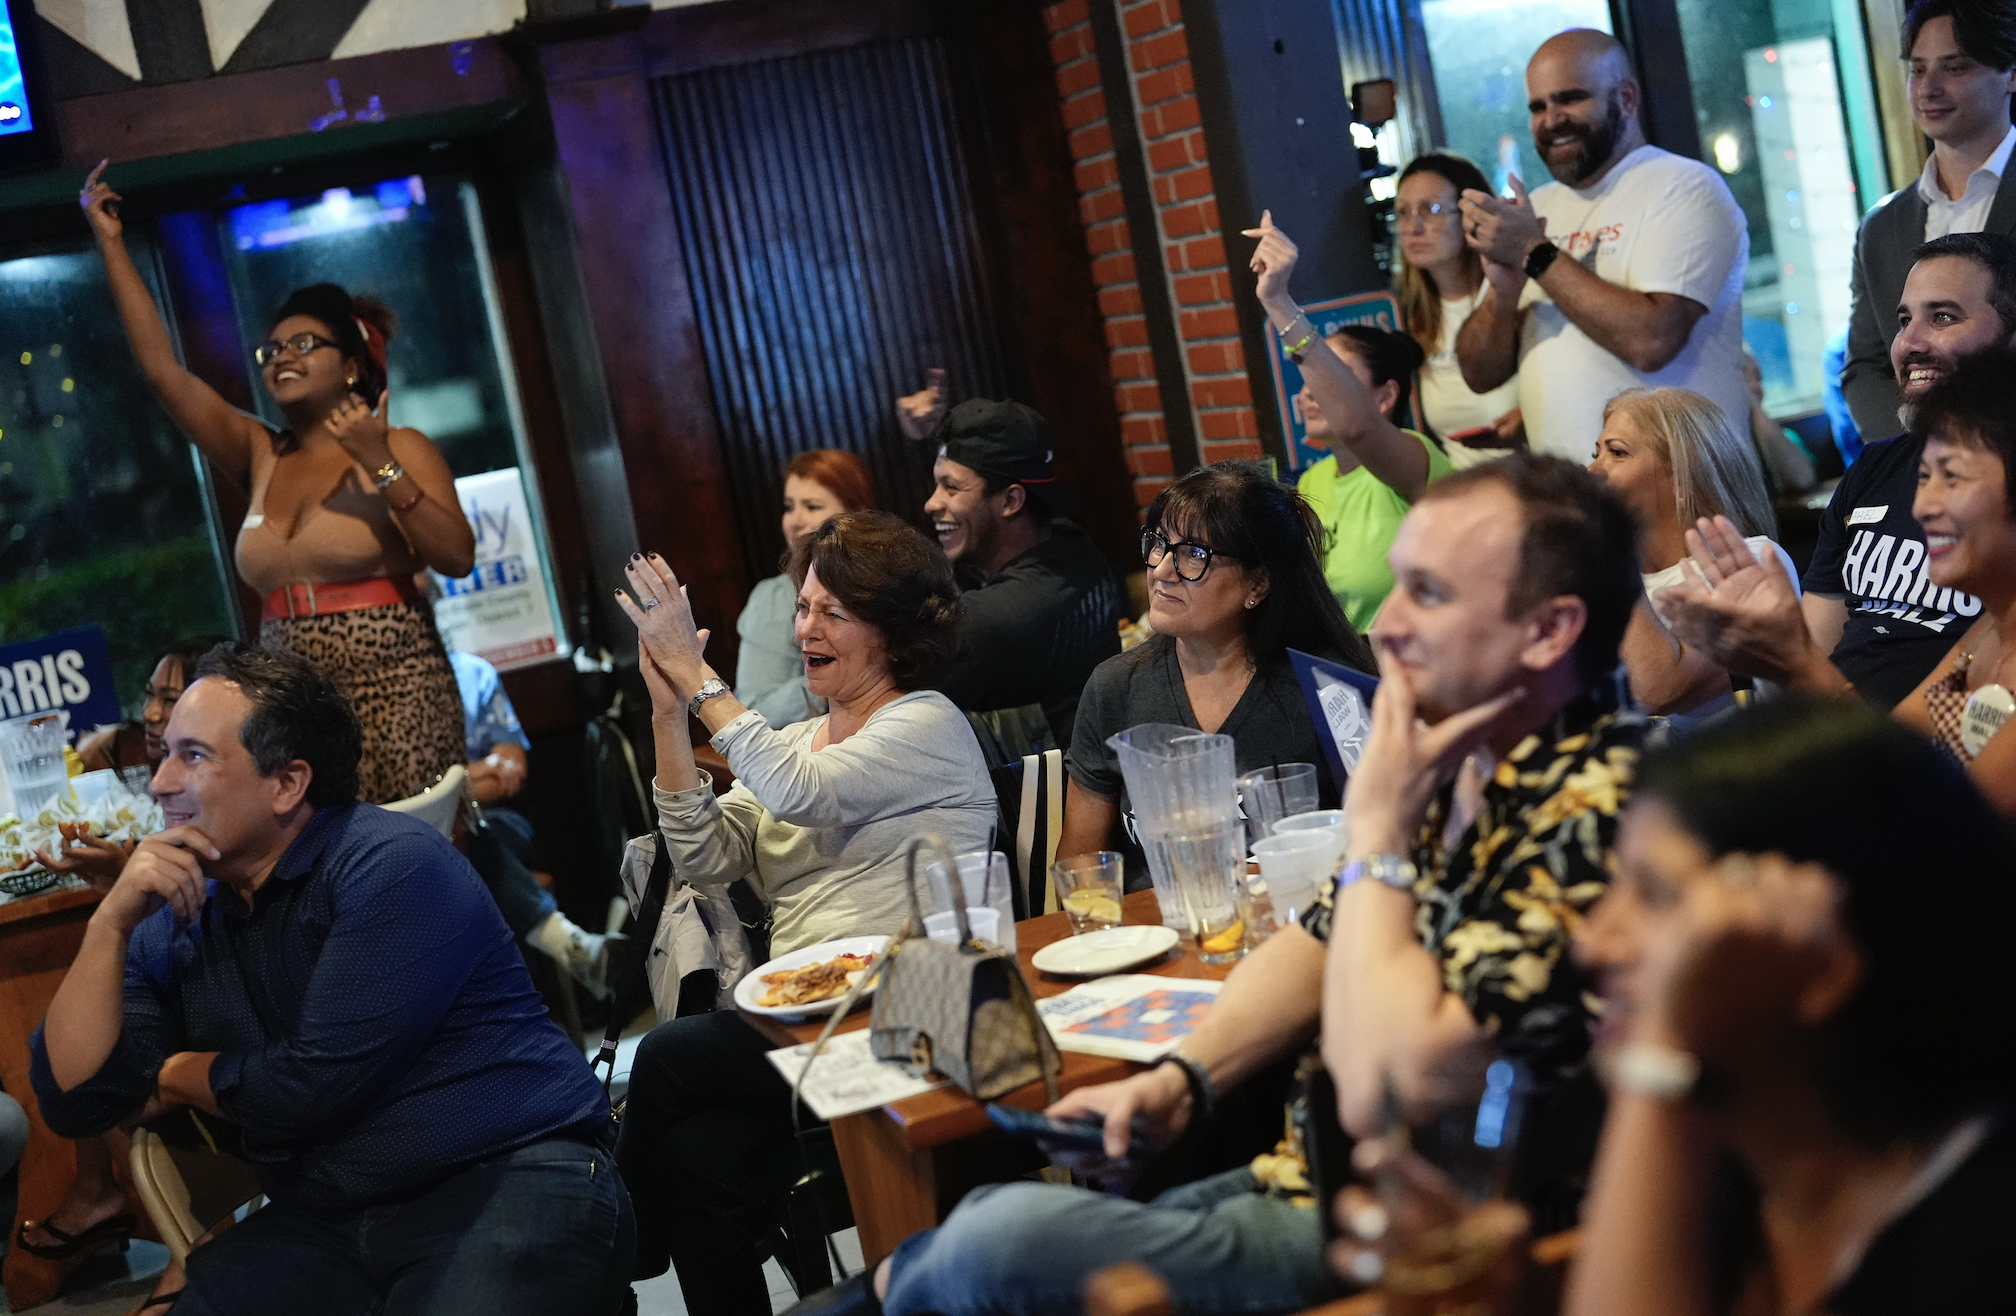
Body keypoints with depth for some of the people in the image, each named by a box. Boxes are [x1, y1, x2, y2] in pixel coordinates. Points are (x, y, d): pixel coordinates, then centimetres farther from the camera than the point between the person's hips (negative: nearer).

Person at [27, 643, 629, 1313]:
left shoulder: (392, 865, -10)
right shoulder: (175, 926, 12)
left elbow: (319, 1083, -14)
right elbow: (72, 1099, 6)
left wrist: (176, 1077, 5)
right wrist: (111, 923, -4)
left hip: (512, 1176, -6)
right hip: (320, 1224, 6)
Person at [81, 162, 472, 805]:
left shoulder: (398, 448, 1)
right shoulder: (263, 457, 14)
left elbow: (457, 557, -11)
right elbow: (162, 368, 12)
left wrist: (380, 466, -17)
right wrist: (110, 242, 13)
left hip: (393, 695, -5)